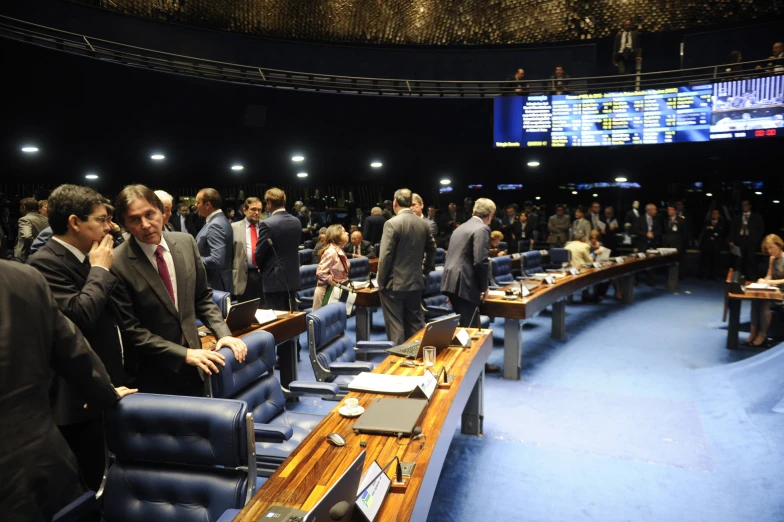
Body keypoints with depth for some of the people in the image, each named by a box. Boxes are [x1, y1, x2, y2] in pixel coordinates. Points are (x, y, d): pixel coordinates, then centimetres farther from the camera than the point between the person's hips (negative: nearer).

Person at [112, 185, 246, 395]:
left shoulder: (186, 242, -3)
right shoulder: (117, 264, -18)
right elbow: (131, 329, -15)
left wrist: (223, 333, -7)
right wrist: (183, 354, -18)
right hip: (151, 374, -4)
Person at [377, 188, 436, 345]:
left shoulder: (392, 223, -15)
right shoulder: (423, 224, 5)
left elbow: (385, 256, -16)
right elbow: (431, 250, 14)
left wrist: (381, 282, -6)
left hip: (394, 284, -6)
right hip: (415, 282, 6)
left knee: (395, 326, 2)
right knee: (415, 324, 15)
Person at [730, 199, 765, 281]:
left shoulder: (757, 217, 10)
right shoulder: (737, 217, 16)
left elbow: (761, 229, 6)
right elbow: (732, 229, 11)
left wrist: (757, 240, -6)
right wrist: (731, 241, -1)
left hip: (751, 242, -1)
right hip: (739, 241, 1)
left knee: (751, 262, -2)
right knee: (739, 262, -3)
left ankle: (752, 280, 0)